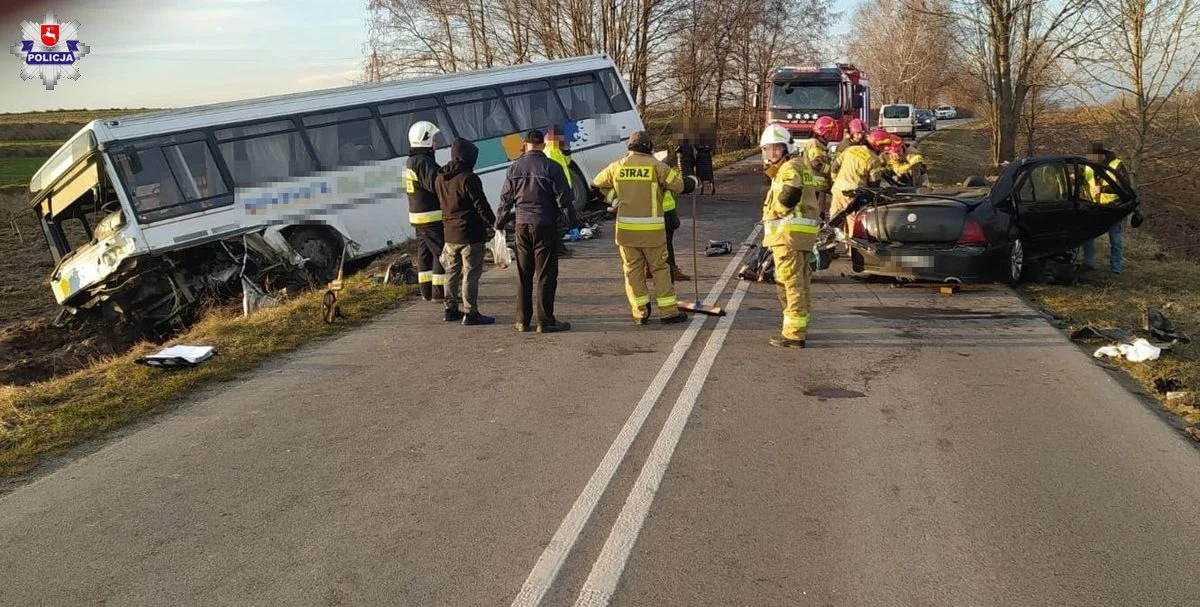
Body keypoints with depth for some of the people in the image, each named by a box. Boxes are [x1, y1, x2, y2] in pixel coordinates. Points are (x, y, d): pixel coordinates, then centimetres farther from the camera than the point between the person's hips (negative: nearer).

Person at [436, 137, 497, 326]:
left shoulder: (440, 178, 8)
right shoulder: (469, 179, -17)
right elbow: (481, 205, -15)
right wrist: (493, 222, -5)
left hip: (449, 234, 8)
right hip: (470, 234, -8)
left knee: (451, 272, 16)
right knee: (471, 274, -3)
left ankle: (450, 310, 23)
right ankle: (470, 313, -1)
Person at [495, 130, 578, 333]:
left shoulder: (514, 168, 6)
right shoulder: (551, 167, -8)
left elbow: (505, 200, 11)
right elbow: (564, 199, -8)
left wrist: (499, 224, 23)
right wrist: (574, 223, 1)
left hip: (522, 225, 4)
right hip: (545, 225, -4)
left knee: (523, 274, 12)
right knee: (546, 274, 1)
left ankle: (522, 320, 15)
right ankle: (545, 321, 2)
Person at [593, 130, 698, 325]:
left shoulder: (618, 167, 5)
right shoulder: (657, 166, -5)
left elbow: (597, 183, 19)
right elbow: (681, 185, -3)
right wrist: (694, 181, 18)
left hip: (626, 228, 3)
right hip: (652, 228, -3)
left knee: (633, 269, 11)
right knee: (660, 268, 6)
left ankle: (640, 313, 12)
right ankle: (668, 312, 8)